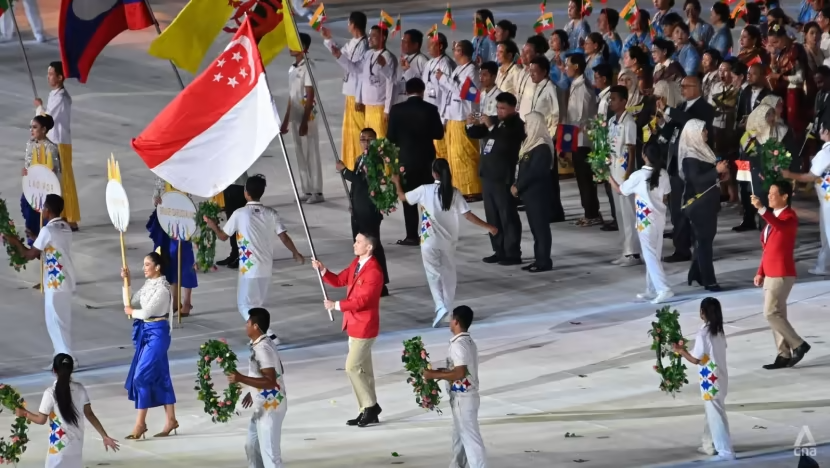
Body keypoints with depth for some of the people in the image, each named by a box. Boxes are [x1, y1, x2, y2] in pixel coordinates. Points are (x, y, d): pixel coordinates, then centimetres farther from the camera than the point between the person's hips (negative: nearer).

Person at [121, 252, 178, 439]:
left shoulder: (162, 288, -17)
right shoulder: (148, 284, 10)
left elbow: (146, 312, -20)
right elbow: (130, 304, 12)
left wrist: (132, 312, -1)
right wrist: (126, 282, 5)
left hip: (157, 333, -9)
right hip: (145, 332, 9)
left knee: (142, 376, -9)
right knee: (159, 376, 12)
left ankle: (140, 423, -2)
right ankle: (171, 420, 18)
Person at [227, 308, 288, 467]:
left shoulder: (262, 349, -23)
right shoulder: (264, 344, 9)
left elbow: (270, 382, -29)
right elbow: (274, 372, 21)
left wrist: (241, 379, -30)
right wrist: (253, 392, 24)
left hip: (270, 407, -11)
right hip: (263, 406, 11)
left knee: (269, 452, -7)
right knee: (252, 446, 22)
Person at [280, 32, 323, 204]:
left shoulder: (307, 67, -12)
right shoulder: (292, 69, 13)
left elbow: (310, 97, -15)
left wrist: (304, 121, -19)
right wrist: (285, 120, 18)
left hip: (306, 117, -8)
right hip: (294, 117, 8)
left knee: (311, 154, -5)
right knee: (300, 154, 10)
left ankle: (316, 192, -3)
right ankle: (306, 190, 15)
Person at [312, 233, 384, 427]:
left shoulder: (374, 272, -22)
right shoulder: (356, 263, 8)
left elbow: (362, 300, -25)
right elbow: (339, 281, 12)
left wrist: (336, 305, -23)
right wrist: (322, 270, -4)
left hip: (364, 326, -10)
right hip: (354, 324, 10)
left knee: (352, 367, -9)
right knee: (363, 369, 12)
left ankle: (370, 406, 1)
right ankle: (369, 411, 18)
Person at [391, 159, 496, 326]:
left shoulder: (425, 190, -10)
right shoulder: (454, 193, -6)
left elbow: (402, 197, 4)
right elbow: (468, 215, -8)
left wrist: (397, 182, 24)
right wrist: (487, 226, 2)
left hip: (430, 241, -2)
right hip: (448, 241, 2)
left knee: (433, 274, 3)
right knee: (448, 275, 15)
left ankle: (440, 306, -16)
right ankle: (448, 309, 20)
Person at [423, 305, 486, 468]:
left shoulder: (459, 345, -21)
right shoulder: (468, 342, 10)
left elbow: (460, 373, -29)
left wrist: (434, 375, -21)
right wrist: (442, 371, 12)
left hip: (463, 398, -10)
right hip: (464, 396, 10)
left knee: (470, 437, -9)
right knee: (460, 435, 20)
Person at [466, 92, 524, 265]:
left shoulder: (516, 125, -8)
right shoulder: (494, 120, 13)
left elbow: (507, 142, -23)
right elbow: (476, 134, 16)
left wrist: (491, 126, -29)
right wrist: (471, 125, -5)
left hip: (503, 177, -8)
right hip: (488, 174, 8)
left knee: (508, 215, -4)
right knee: (492, 216, 12)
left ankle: (513, 254, -2)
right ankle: (499, 251, 19)